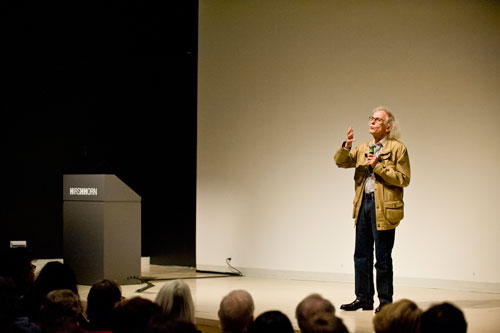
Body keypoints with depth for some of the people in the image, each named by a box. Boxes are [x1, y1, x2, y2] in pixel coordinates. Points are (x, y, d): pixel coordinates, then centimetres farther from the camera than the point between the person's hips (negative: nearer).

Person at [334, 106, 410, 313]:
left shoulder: (398, 148, -3)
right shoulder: (362, 149, 16)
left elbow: (404, 179, -9)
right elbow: (340, 162, 8)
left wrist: (379, 167, -14)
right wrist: (346, 146, -11)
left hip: (383, 207, -6)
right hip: (363, 204, 6)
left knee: (382, 257, -1)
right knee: (361, 254, 8)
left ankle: (385, 301, 8)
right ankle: (363, 298, 16)